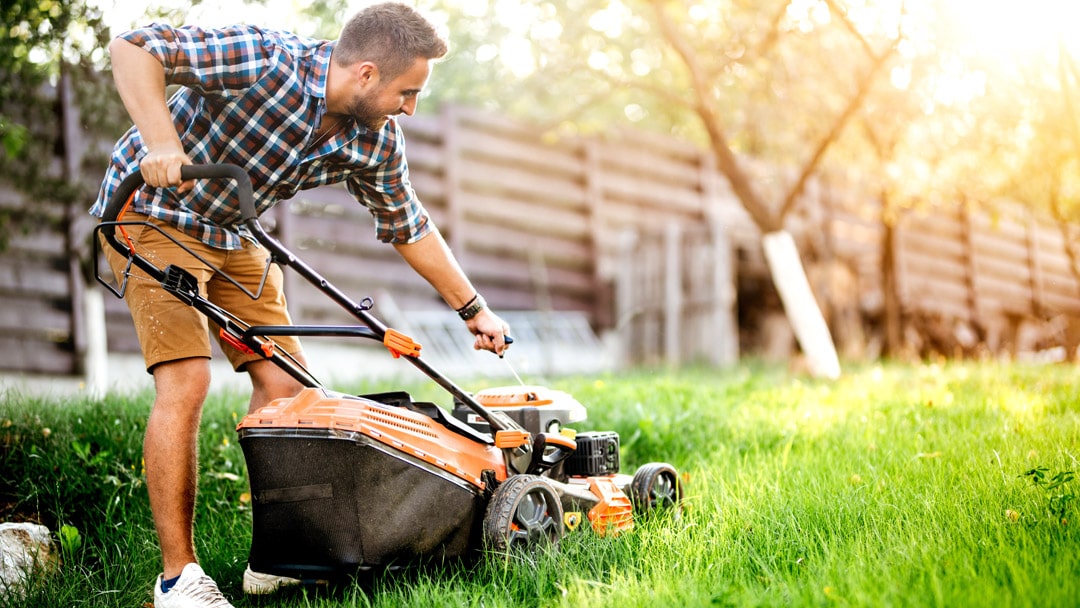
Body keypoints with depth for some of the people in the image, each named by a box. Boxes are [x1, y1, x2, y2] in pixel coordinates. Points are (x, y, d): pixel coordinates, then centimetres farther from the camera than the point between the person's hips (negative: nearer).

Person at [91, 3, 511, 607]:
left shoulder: (376, 141, -8)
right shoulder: (265, 61, -29)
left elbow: (409, 226, 8)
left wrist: (475, 309, 12)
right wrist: (161, 142, -45)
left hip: (234, 236, 7)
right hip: (154, 210, -7)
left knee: (286, 383, -1)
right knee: (186, 379, -19)